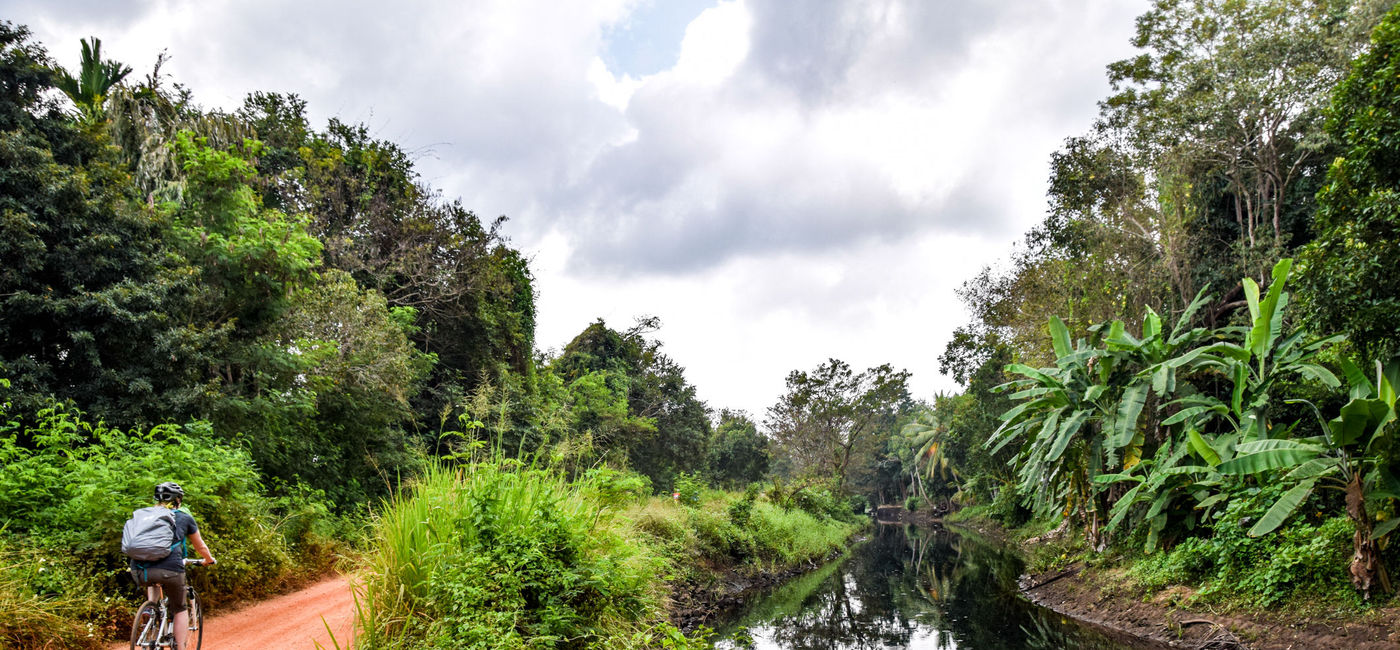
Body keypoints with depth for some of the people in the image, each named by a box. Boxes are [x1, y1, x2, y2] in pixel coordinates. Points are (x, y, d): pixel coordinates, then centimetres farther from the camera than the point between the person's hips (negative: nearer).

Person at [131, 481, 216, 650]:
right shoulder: (184, 518, 16)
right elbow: (200, 546, 27)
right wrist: (209, 560, 47)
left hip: (138, 571, 4)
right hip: (169, 569, -3)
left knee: (152, 583, 41)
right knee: (180, 609, 17)